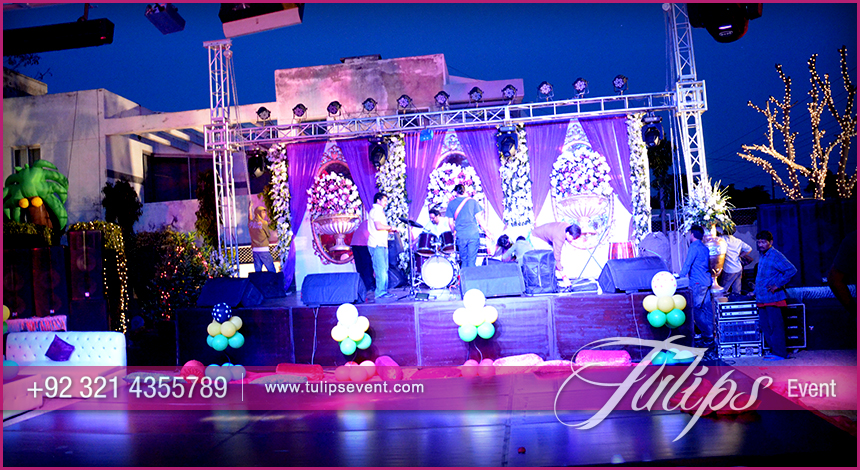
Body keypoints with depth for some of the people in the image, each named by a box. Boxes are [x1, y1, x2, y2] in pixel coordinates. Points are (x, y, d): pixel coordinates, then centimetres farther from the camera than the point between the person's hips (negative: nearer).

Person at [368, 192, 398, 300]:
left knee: (384, 269, 11)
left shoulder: (380, 211, 24)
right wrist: (391, 227, -10)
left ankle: (384, 291, 15)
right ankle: (380, 292, -9)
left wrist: (390, 229, 14)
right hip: (377, 245, -10)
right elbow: (378, 226, -21)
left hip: (382, 244, 10)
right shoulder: (376, 210, -8)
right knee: (381, 269, -10)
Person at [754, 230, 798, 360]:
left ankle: (780, 353, 2)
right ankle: (774, 350, 21)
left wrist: (777, 285, -20)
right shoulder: (762, 256, 15)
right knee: (765, 326, 12)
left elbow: (791, 270, -20)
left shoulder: (775, 256, -12)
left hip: (772, 298, -9)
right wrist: (756, 291, 22)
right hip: (762, 299, 9)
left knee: (775, 326, -4)